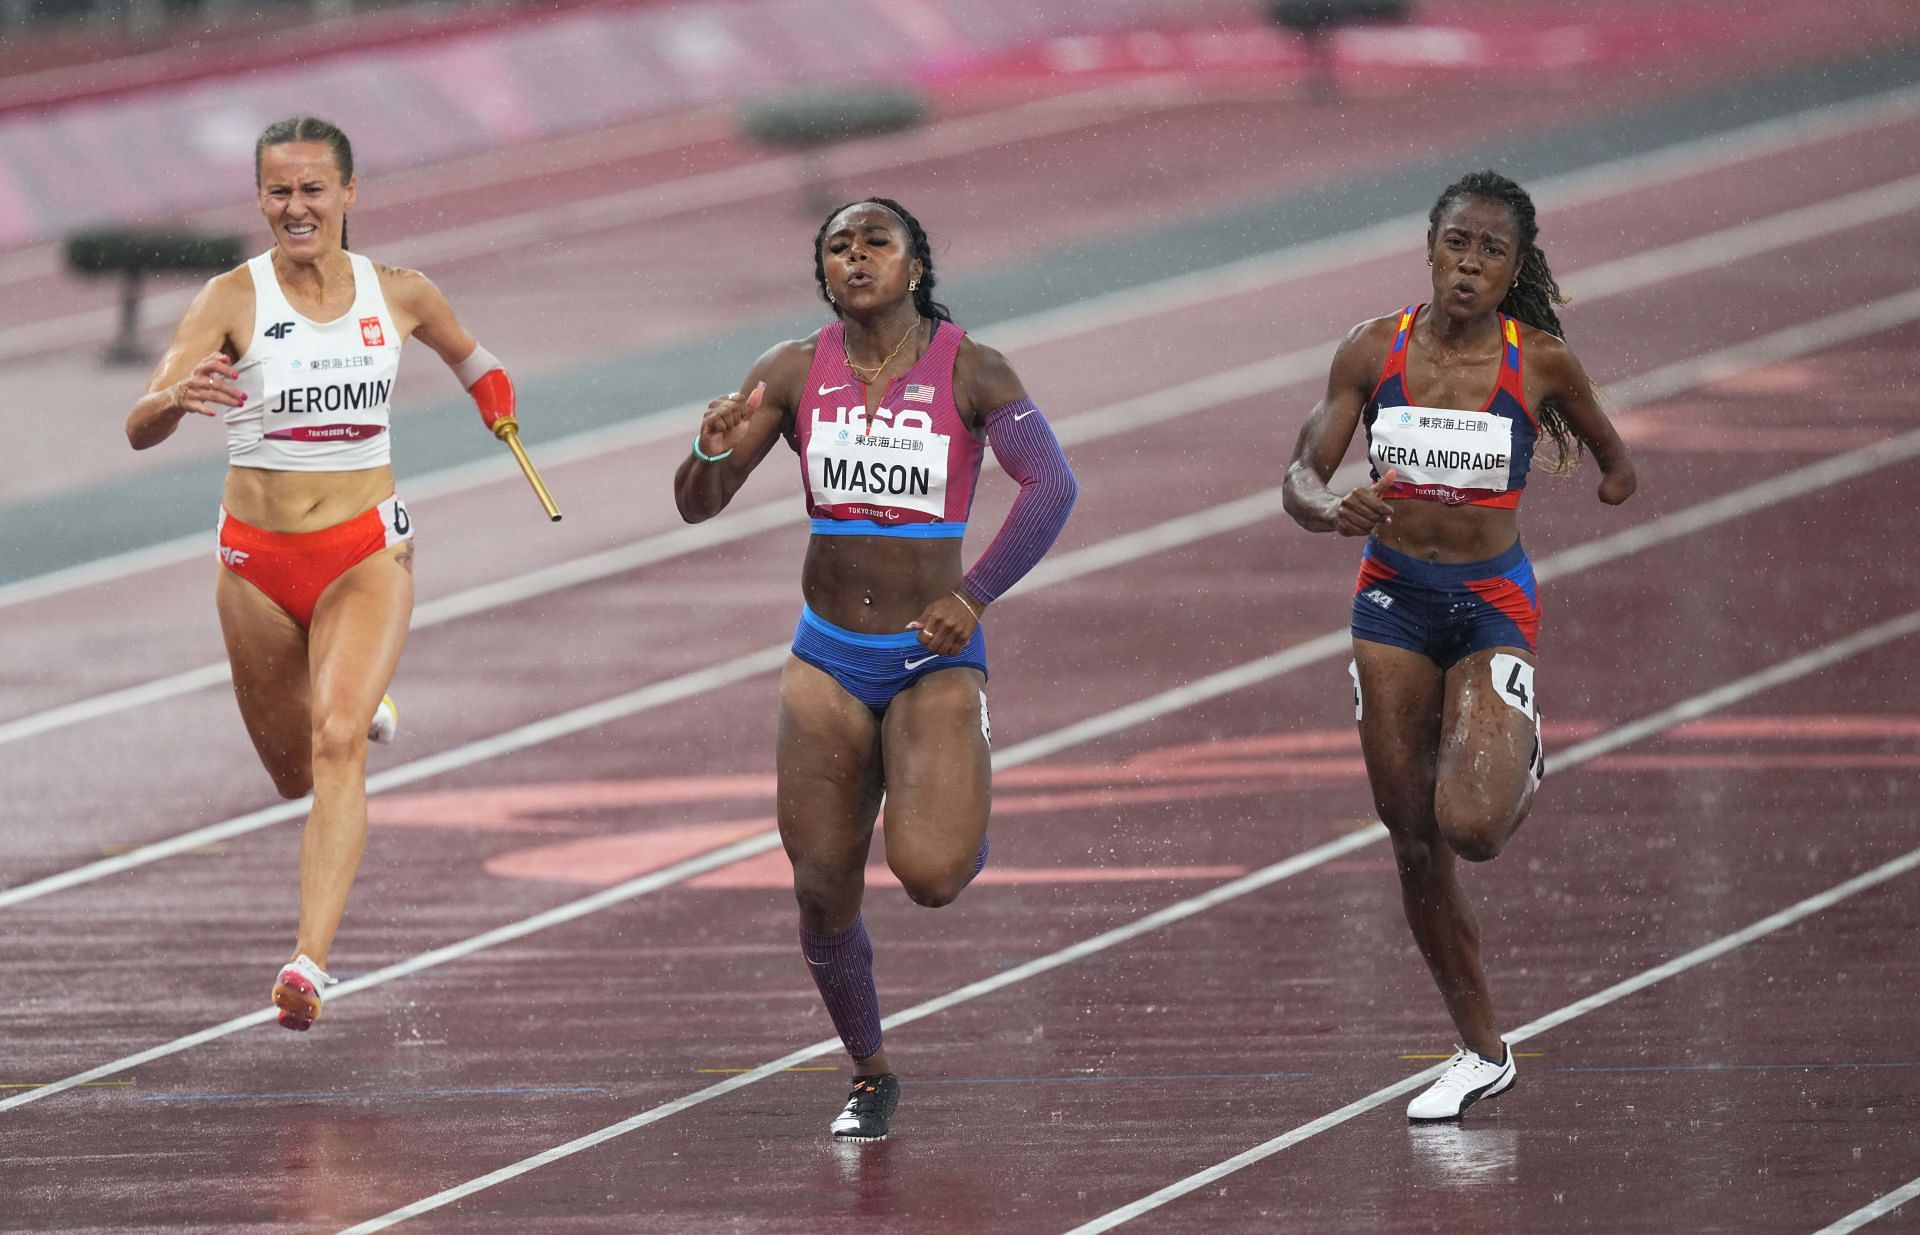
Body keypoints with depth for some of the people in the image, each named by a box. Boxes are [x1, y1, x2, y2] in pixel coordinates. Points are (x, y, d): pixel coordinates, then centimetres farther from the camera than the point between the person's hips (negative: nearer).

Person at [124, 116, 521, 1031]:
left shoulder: (398, 296, -2)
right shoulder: (234, 300, -10)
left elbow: (467, 357, 24)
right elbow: (140, 430, -23)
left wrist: (497, 402, 11)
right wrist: (176, 397, -42)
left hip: (366, 554, -1)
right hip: (258, 560, 1)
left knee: (337, 743, -23)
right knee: (291, 774, 15)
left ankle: (311, 960, -31)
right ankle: (361, 707, 53)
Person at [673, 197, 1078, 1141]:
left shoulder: (969, 372, -9)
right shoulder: (795, 373, 0)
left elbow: (1051, 487, -20)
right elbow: (697, 505, 0)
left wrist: (976, 594, -30)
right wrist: (712, 450, -24)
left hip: (935, 657, -3)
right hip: (828, 658, 3)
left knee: (927, 874, -21)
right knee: (825, 893, 1)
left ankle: (965, 830, 18)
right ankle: (870, 1075, 25)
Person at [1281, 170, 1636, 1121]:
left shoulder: (1541, 364, -7)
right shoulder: (1375, 351, -4)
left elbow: (1615, 468, 13)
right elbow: (1301, 477, -8)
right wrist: (1332, 510, -24)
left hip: (1493, 603, -2)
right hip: (1394, 597, 2)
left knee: (1470, 826, -21)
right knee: (1414, 844, 4)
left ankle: (1524, 759, 17)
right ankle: (1481, 1051, 19)